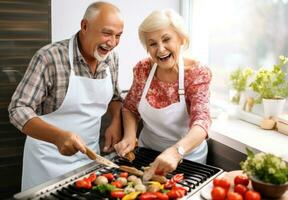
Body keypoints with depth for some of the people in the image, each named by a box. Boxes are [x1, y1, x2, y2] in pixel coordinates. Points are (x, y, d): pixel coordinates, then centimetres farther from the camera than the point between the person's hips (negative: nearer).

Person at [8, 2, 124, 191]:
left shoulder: (111, 58, -4)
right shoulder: (50, 58, -22)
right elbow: (18, 109, -22)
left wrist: (116, 122, -8)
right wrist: (58, 136, -37)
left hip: (90, 153, 5)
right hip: (51, 158, -5)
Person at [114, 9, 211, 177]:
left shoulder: (197, 73, -22)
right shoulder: (143, 69, -11)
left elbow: (201, 121, -33)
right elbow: (130, 108, 2)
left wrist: (176, 151, -52)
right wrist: (130, 136, -18)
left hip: (187, 156, -3)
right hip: (147, 152, 3)